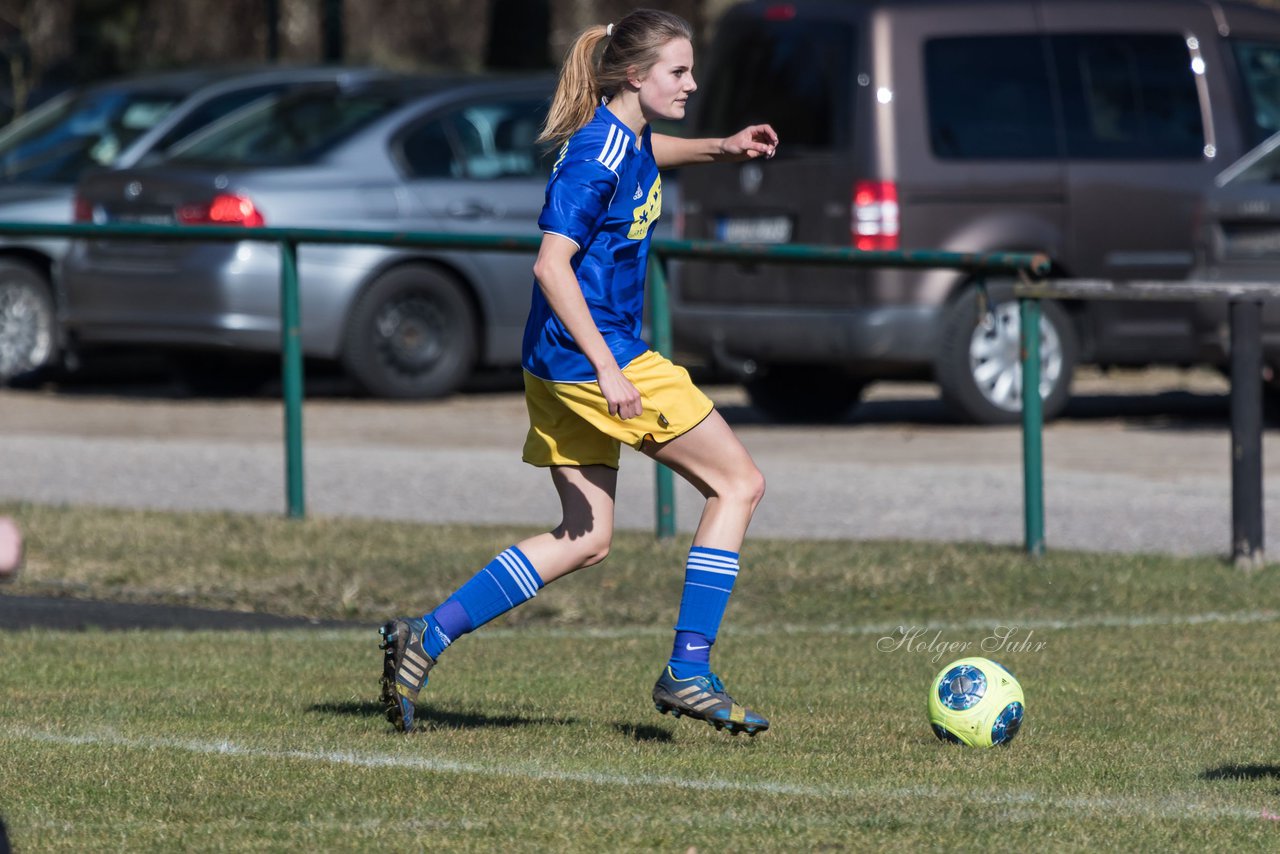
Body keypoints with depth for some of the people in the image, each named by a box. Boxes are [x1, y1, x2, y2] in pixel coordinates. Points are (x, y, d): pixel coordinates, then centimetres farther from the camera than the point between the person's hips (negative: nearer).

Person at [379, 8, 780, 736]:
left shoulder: (629, 138, 10)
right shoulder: (595, 157, -19)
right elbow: (552, 265, -24)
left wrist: (721, 149, 20)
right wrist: (608, 369, -29)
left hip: (563, 367, 10)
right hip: (588, 356, -10)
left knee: (586, 539, 13)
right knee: (739, 483, -1)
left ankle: (426, 639, 8)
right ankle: (689, 671, -2)